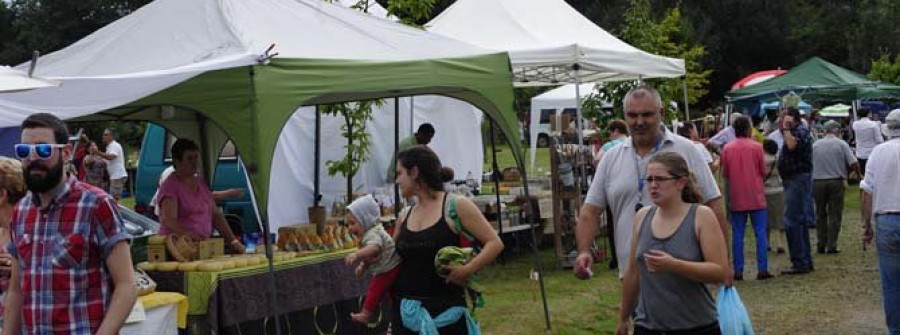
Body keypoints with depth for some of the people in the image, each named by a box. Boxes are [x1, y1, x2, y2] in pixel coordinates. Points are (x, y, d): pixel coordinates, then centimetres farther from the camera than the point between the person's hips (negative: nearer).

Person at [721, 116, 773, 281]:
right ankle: (762, 270, 1)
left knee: (737, 234, 5)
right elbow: (763, 171, 0)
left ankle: (738, 271, 4)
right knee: (760, 233, 4)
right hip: (756, 196, -2)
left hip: (736, 198, 2)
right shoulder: (756, 146, -6)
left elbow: (725, 174, 5)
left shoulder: (727, 148, -1)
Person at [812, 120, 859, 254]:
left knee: (820, 214, 12)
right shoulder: (841, 144, -3)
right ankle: (831, 246, 2)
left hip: (818, 182, 2)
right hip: (836, 182, -2)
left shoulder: (815, 145, 4)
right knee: (835, 215, 4)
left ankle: (821, 245, 11)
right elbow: (854, 164, -8)